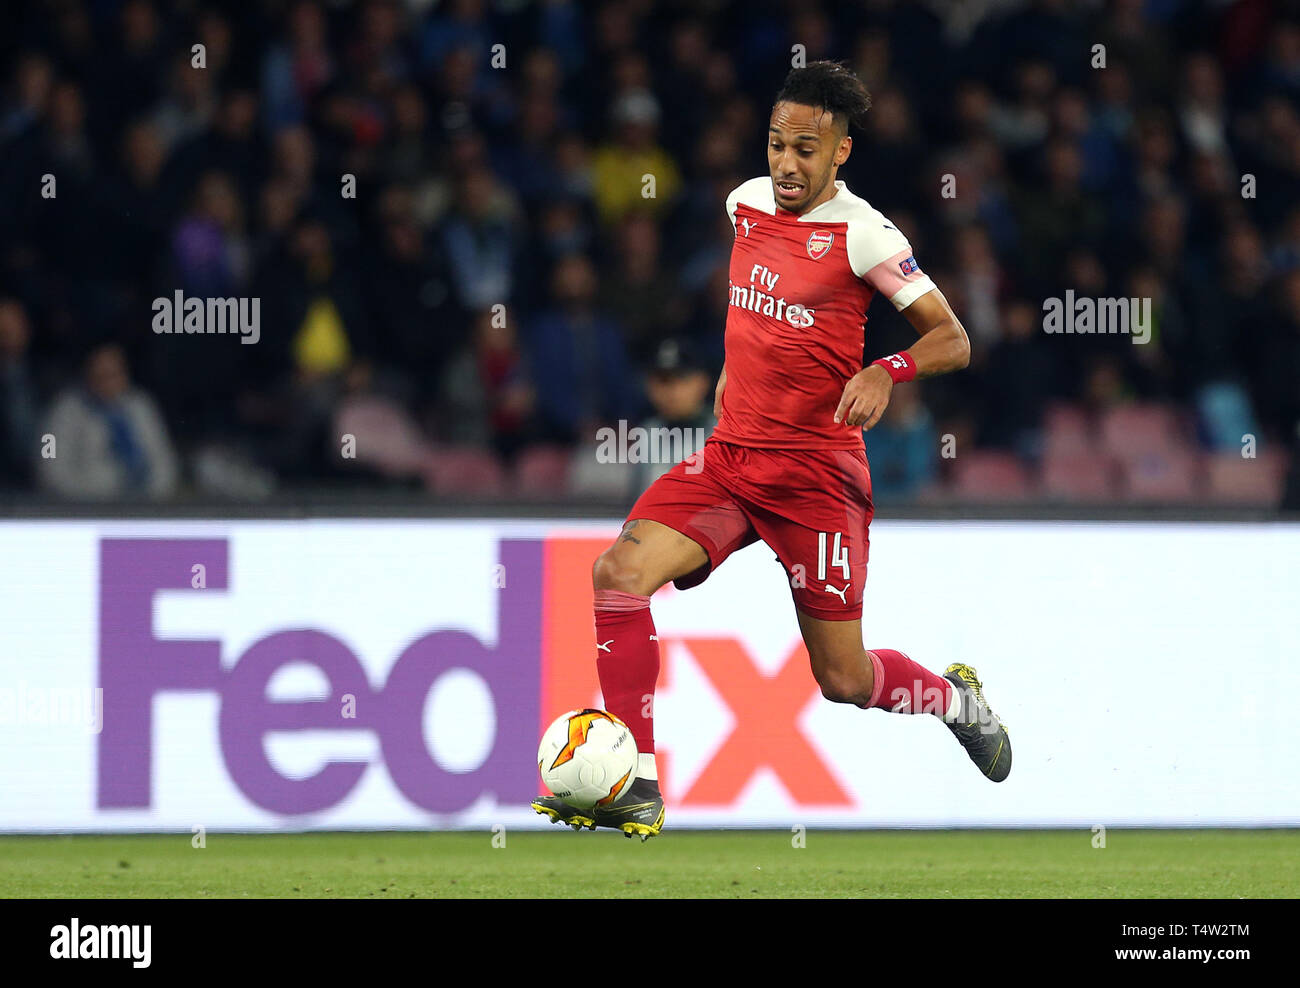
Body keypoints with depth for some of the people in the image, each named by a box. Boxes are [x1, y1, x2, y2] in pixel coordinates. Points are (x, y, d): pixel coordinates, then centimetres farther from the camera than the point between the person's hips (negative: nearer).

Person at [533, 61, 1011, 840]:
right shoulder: (748, 203, 7)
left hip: (818, 470, -5)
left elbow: (952, 340, -10)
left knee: (843, 678, 1)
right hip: (731, 454, 5)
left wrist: (886, 372, -27)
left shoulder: (861, 234, -11)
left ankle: (957, 698, 36)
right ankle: (637, 789, -18)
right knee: (620, 570, -19)